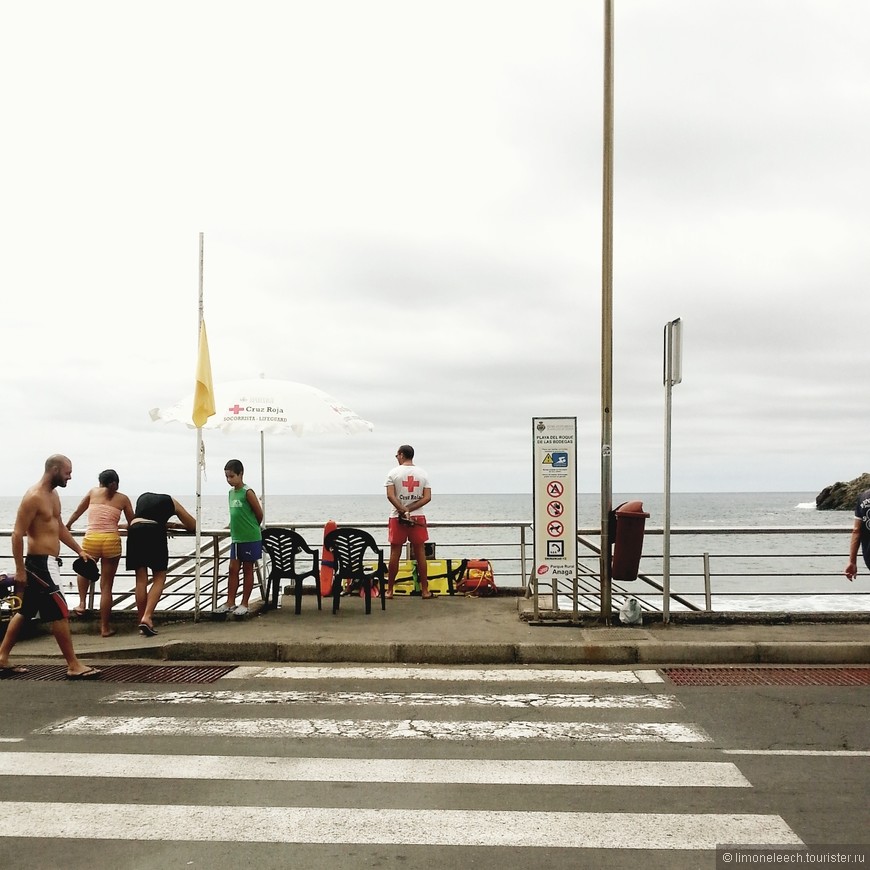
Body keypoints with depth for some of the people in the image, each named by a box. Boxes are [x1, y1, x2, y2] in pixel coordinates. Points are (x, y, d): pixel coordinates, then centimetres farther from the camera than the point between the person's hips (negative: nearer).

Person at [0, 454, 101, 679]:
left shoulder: (53, 494, 12)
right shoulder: (33, 497, -18)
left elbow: (60, 527, 23)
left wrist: (79, 550, 20)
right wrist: (20, 569, -19)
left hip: (47, 563, 10)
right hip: (40, 563, -10)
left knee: (25, 612, 17)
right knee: (60, 614, -7)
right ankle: (74, 666, -2)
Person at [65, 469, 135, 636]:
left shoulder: (93, 492, 12)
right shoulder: (123, 499, 9)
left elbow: (77, 512, 24)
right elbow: (132, 524, 12)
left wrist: (67, 525, 42)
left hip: (91, 540, 1)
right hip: (112, 541, -1)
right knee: (106, 586, 6)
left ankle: (82, 603, 17)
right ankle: (105, 627, 10)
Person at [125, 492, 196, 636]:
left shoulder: (143, 497, 34)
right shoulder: (171, 502, 25)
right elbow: (193, 525, 29)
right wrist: (177, 525, 46)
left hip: (134, 530, 3)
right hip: (155, 533, -3)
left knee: (141, 580, 8)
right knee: (159, 578, 4)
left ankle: (142, 623, 10)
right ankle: (147, 617, -13)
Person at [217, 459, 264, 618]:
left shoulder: (247, 492, -12)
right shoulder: (231, 493, 10)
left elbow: (259, 514, -8)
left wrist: (251, 528, 5)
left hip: (250, 538, -7)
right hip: (236, 538, 7)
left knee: (247, 570, 3)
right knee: (233, 569, 5)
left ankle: (244, 604, 9)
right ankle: (230, 603, 10)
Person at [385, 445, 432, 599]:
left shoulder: (394, 473, -3)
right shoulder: (423, 473, 4)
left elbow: (390, 496, -13)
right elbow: (427, 497, -5)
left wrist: (403, 510, -14)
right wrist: (410, 509, -9)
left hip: (397, 517, -1)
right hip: (418, 518, 1)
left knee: (395, 553, 4)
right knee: (420, 553, 6)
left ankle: (389, 590, 9)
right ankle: (425, 590, 9)